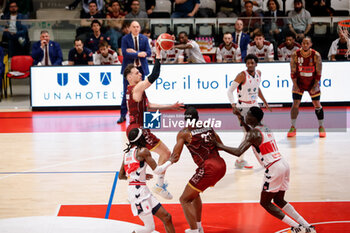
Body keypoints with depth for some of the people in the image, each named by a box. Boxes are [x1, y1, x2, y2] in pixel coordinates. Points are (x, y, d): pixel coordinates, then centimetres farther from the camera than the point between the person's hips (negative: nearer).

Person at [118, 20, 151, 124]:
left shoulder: (144, 38, 5)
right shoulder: (125, 39, -3)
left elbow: (148, 52, -4)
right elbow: (125, 53, -13)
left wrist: (134, 52, -14)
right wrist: (138, 54, -22)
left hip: (141, 68, 3)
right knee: (126, 92, -2)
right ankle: (123, 115, 4)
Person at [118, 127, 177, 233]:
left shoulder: (127, 153, 14)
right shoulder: (143, 151, -8)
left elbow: (121, 176, 20)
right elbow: (157, 170, -8)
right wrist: (170, 161, 9)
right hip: (138, 190, -9)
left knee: (166, 217, 9)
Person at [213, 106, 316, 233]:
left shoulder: (253, 134, -10)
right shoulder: (265, 128, 16)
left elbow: (238, 152, -18)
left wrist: (221, 146, -6)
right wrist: (242, 121, 28)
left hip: (274, 168, -9)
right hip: (284, 164, 9)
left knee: (265, 203, 5)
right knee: (279, 200, 21)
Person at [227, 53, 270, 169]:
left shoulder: (258, 73, 3)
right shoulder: (242, 75, -17)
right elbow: (230, 91, -16)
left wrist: (265, 102, 22)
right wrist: (233, 105, -27)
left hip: (254, 106, 7)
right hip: (243, 107, -7)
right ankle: (240, 160, -2)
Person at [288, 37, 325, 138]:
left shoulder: (316, 55, -16)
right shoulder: (295, 55, -14)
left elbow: (318, 73, -10)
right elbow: (293, 72, -7)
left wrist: (315, 86, -13)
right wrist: (295, 85, -10)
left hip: (312, 83, 0)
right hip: (299, 82, 0)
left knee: (317, 105, 3)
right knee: (295, 104, -5)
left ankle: (321, 127, 17)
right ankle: (293, 127, 5)